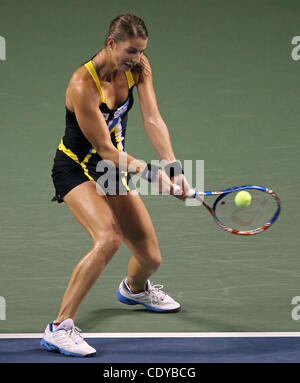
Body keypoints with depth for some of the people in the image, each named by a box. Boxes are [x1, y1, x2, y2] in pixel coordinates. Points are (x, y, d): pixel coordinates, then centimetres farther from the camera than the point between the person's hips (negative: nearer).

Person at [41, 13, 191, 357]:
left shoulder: (139, 68, -9)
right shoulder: (83, 85, -29)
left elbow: (152, 120, -17)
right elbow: (106, 150, -25)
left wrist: (174, 168, -30)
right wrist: (150, 173, -35)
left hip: (113, 172, 7)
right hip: (75, 170, -6)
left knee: (150, 257, 6)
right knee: (109, 238, -33)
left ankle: (134, 288, 47)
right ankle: (59, 328, -27)